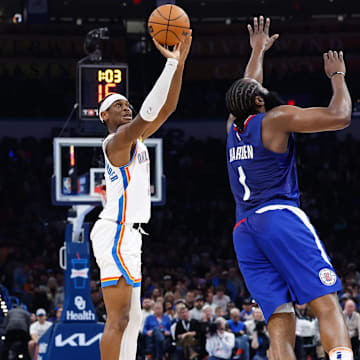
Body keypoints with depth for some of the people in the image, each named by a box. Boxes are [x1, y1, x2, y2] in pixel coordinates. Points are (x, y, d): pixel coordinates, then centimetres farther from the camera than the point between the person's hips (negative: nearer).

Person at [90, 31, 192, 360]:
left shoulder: (134, 139, 17)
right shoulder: (118, 139, -10)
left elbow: (166, 109, 15)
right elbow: (149, 112, -26)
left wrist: (180, 63, 5)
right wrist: (171, 64, -25)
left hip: (126, 236, 11)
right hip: (117, 234, -11)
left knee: (130, 318, 10)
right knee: (119, 319, -14)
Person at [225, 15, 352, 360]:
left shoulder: (233, 126, 21)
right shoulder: (276, 119, 2)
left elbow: (245, 90, 44)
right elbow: (340, 116, -2)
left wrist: (258, 51, 57)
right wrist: (337, 77, 15)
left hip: (244, 229, 7)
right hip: (280, 216, -7)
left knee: (280, 323, -4)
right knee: (327, 305, -16)